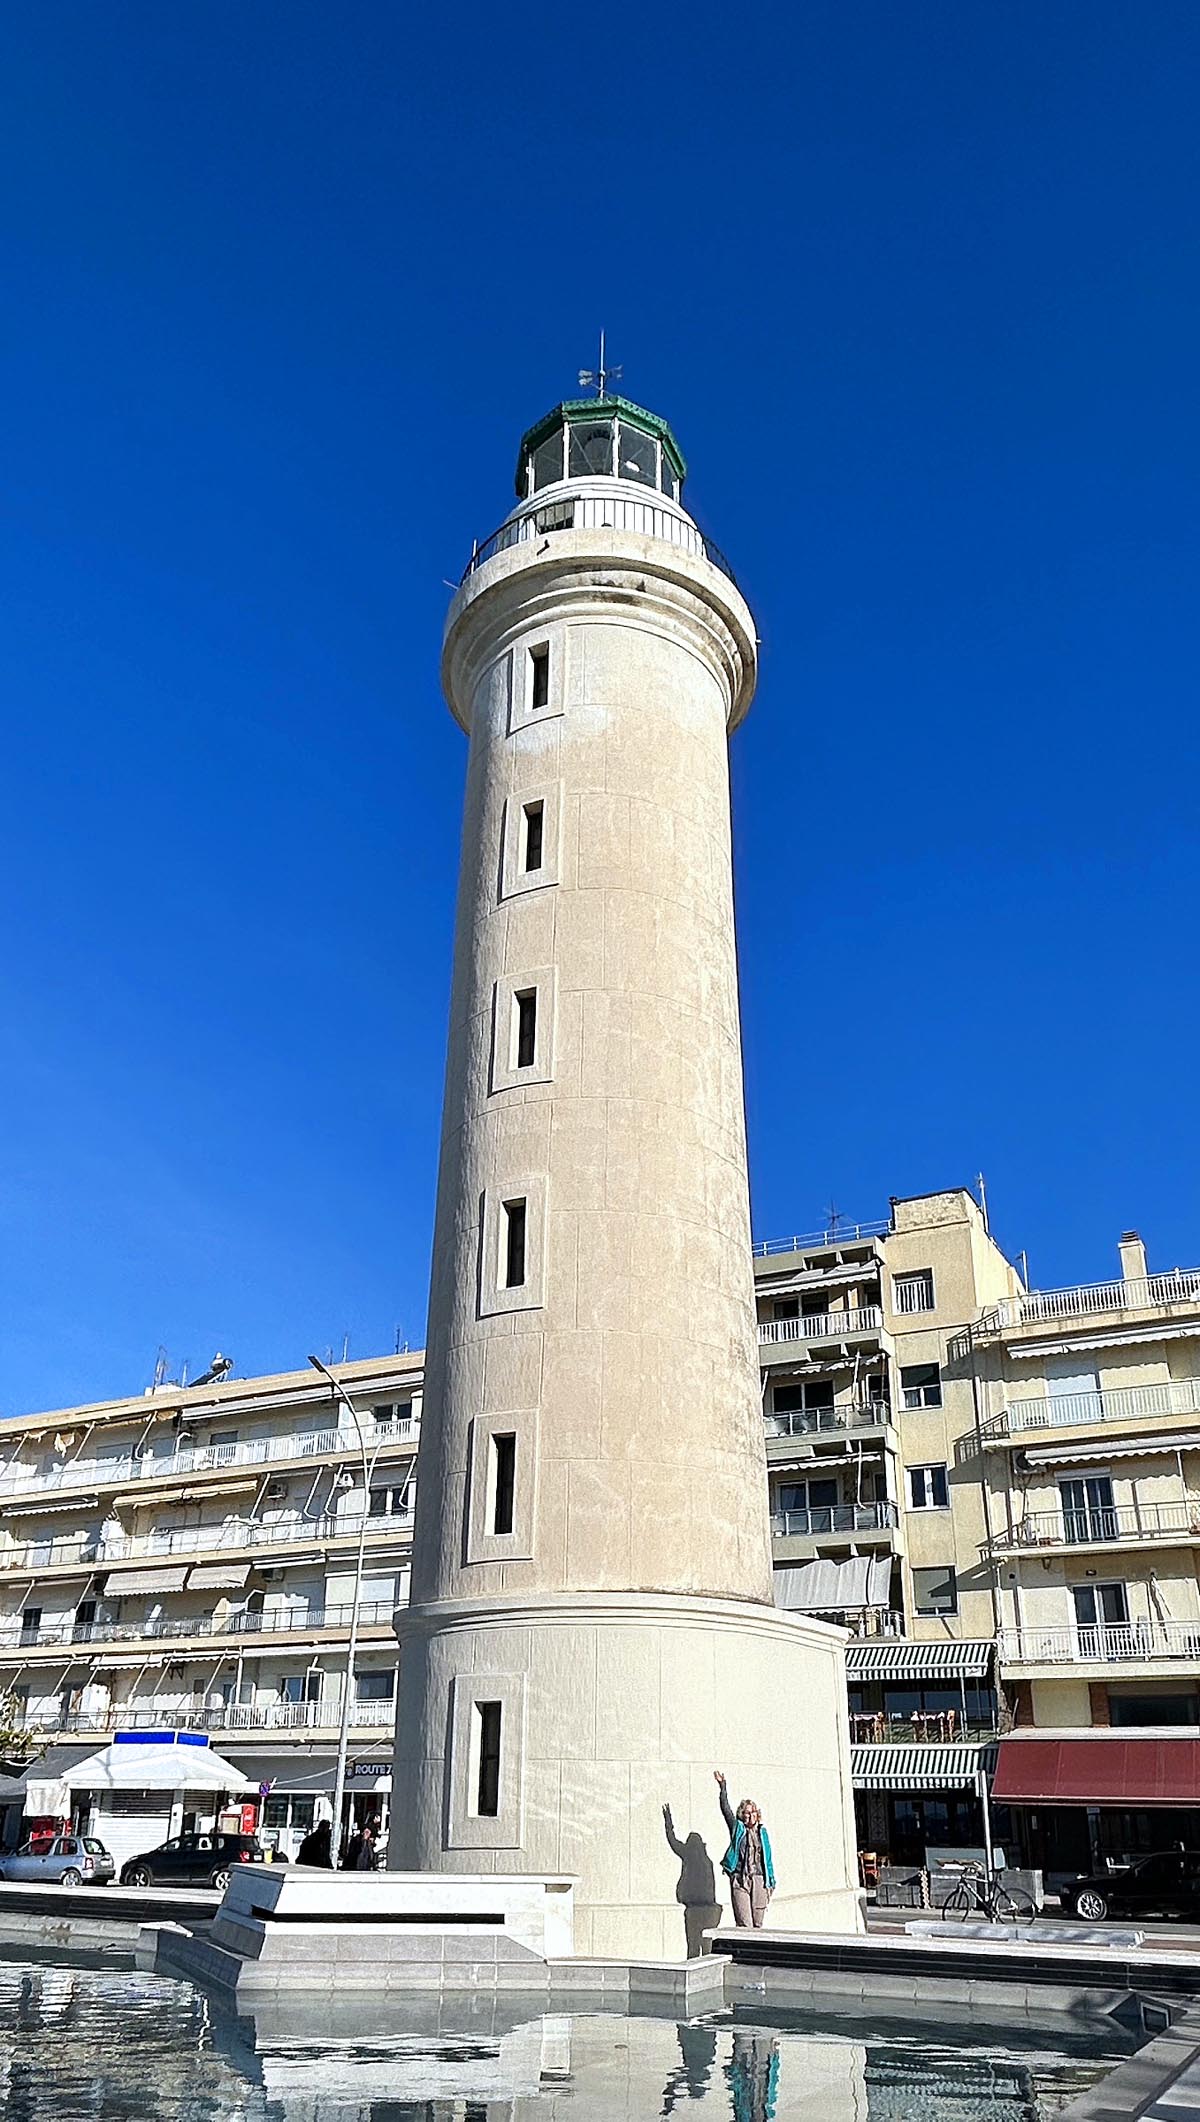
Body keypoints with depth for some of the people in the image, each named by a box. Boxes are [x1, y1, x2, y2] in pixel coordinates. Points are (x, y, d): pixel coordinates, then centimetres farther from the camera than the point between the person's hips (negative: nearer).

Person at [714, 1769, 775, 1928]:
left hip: (759, 1881, 3)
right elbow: (725, 1809, -2)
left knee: (757, 1925, 3)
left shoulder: (762, 1832, 14)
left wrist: (771, 1882, 15)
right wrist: (722, 1786, -9)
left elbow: (768, 1858, 18)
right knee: (744, 1925, -10)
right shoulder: (737, 1829, 7)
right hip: (740, 1880, -3)